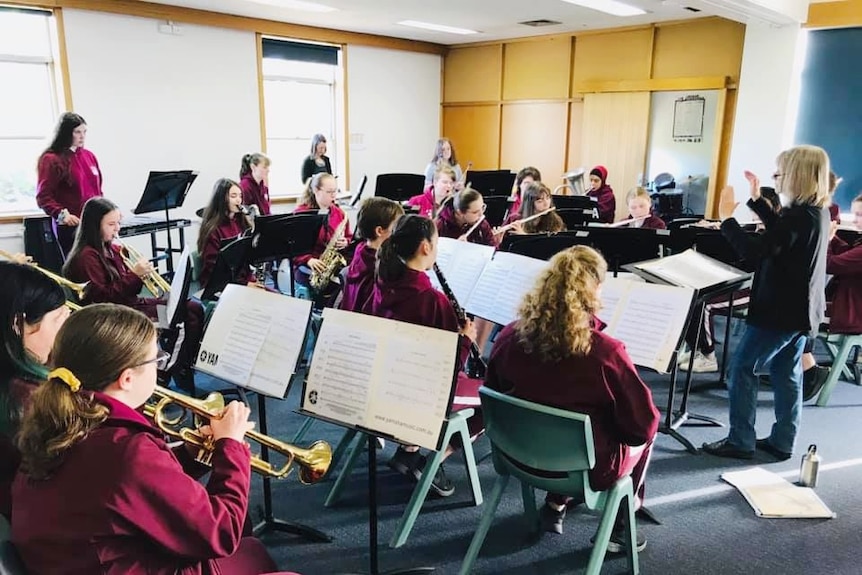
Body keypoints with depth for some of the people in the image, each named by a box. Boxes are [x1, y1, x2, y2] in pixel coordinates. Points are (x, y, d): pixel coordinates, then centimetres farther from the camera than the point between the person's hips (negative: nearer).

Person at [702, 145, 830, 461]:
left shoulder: (798, 215, -24)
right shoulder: (818, 211, 7)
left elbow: (755, 252, -29)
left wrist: (726, 218, -20)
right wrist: (756, 200, 24)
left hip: (780, 310, -10)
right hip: (801, 307, 10)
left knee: (741, 368, 0)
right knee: (787, 374, 16)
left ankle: (740, 441, 7)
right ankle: (782, 442, 24)